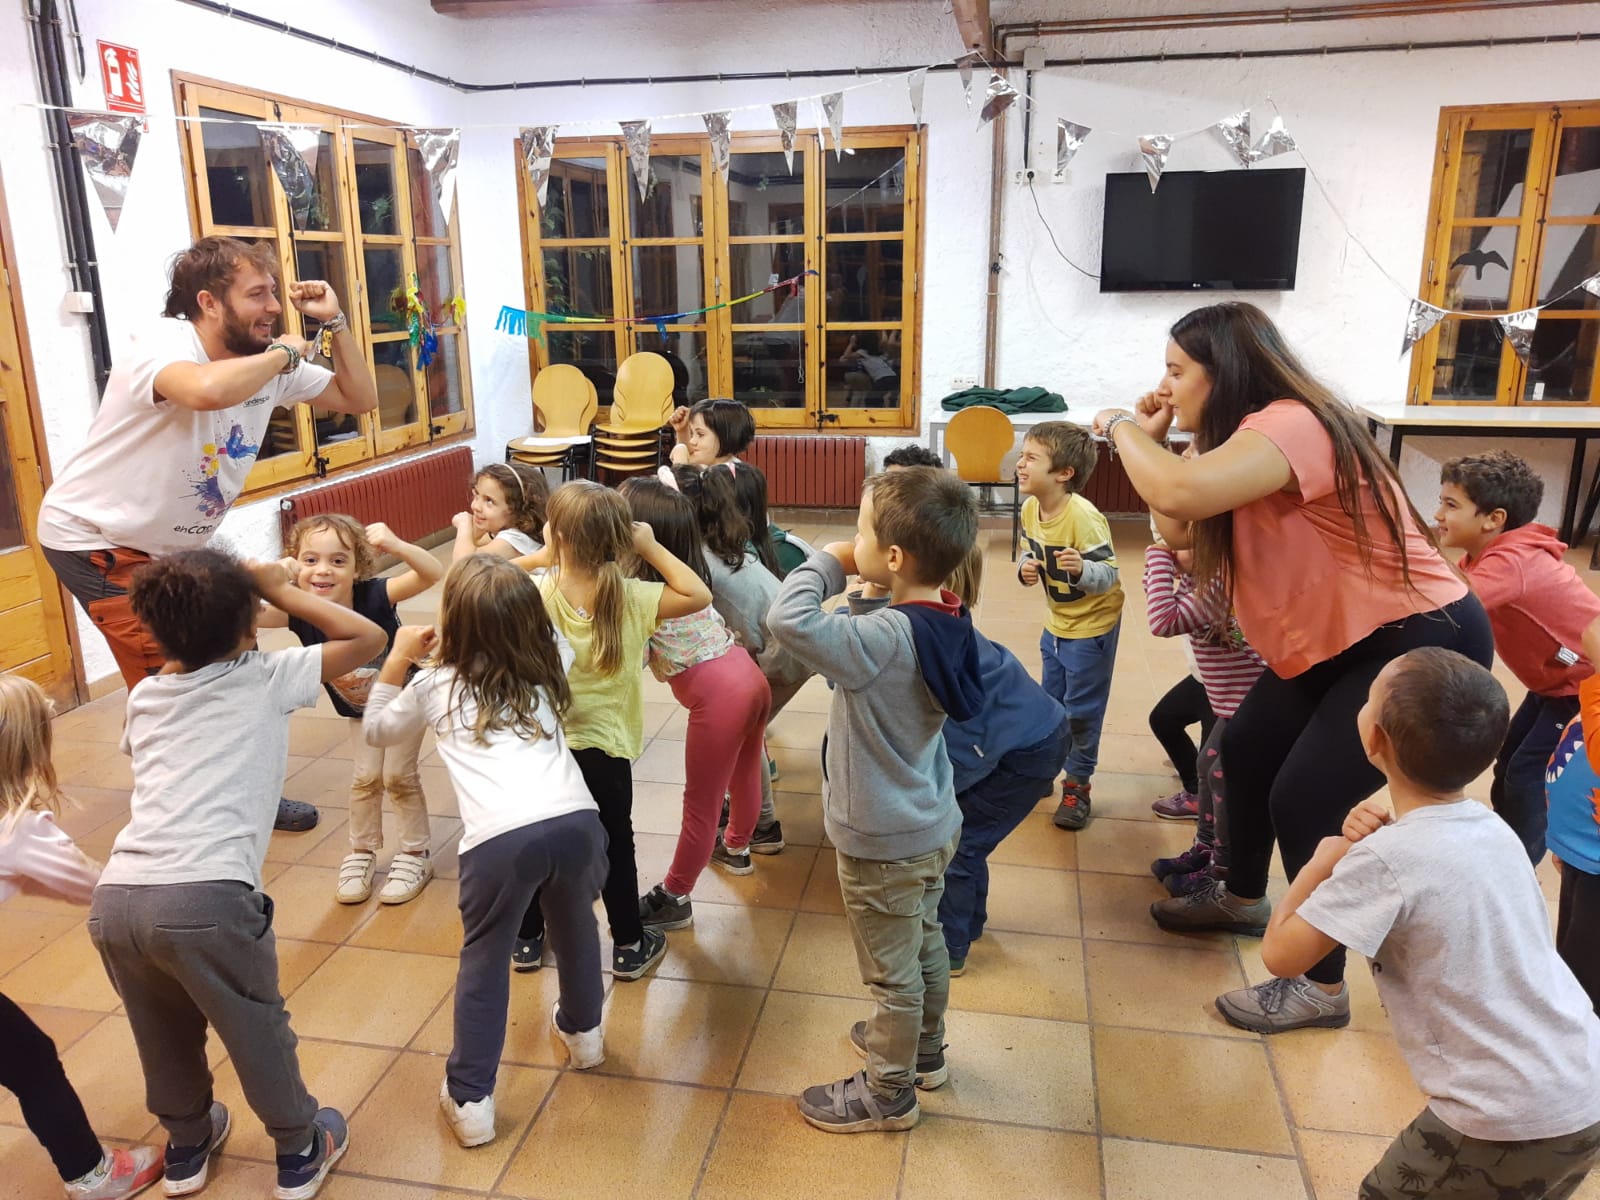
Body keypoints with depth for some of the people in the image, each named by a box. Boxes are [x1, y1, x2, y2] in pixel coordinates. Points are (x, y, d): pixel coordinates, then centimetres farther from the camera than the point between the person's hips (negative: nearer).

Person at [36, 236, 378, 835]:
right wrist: (282, 354, -34)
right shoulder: (162, 343, -26)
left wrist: (334, 323, -8)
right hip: (97, 541, -7)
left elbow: (360, 398, 3)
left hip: (172, 545, 8)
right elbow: (208, 390, -51)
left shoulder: (268, 365, -4)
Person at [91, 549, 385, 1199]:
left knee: (165, 1035, 28)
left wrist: (182, 635, 41)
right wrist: (282, 590, 15)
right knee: (257, 1031, 17)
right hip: (205, 898, -5)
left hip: (114, 899, 5)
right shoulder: (264, 679, 4)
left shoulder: (144, 697, 18)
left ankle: (186, 1145, 49)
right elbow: (369, 637, 9)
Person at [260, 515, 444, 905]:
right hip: (360, 708, 3)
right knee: (365, 777, 5)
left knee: (398, 776, -1)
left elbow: (433, 574, -48)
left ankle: (416, 853, 20)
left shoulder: (374, 596, -36)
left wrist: (396, 546, -65)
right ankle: (362, 853, 28)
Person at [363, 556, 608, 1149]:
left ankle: (470, 1100, 26)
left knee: (484, 960, 21)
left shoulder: (433, 686, 17)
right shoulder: (549, 664, 22)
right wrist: (504, 588, 49)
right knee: (574, 925, 31)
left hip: (501, 839, -3)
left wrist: (398, 659, 39)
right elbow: (552, 636, 49)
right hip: (574, 819, 3)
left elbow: (377, 729, 37)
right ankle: (582, 1032, 53)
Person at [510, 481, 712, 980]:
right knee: (615, 847, 17)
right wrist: (651, 549, -8)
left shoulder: (535, 595, -15)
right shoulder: (631, 599, -16)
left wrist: (536, 559, 0)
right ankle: (629, 946, 30)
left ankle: (527, 940, 37)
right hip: (604, 749, -1)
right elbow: (699, 595, -10)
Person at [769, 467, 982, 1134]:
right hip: (933, 825, 8)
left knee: (892, 973, 13)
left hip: (883, 843, -8)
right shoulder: (946, 624, -7)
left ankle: (889, 1093, 34)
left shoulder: (885, 639, -34)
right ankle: (923, 1048, 51)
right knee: (926, 942, 28)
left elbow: (787, 619, -43)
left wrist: (829, 562, -25)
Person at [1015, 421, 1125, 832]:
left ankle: (1078, 784, 20)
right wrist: (1025, 568, -14)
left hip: (1092, 625, -7)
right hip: (1056, 621, 7)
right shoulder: (1031, 509, -8)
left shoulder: (1083, 517, -30)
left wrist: (1081, 569, -48)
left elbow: (1109, 575, -28)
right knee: (1050, 702, 19)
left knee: (1081, 709, 3)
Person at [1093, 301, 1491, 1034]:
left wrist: (1120, 428, -24)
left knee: (1305, 801, -11)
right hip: (1339, 641, 10)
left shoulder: (1288, 423, -26)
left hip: (1423, 642, -10)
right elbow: (1180, 532, 4)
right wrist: (1150, 437, -3)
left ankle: (1324, 988, 9)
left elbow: (1180, 492, -44)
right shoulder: (1253, 435, 7)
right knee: (1246, 751, 17)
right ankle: (1243, 899, 40)